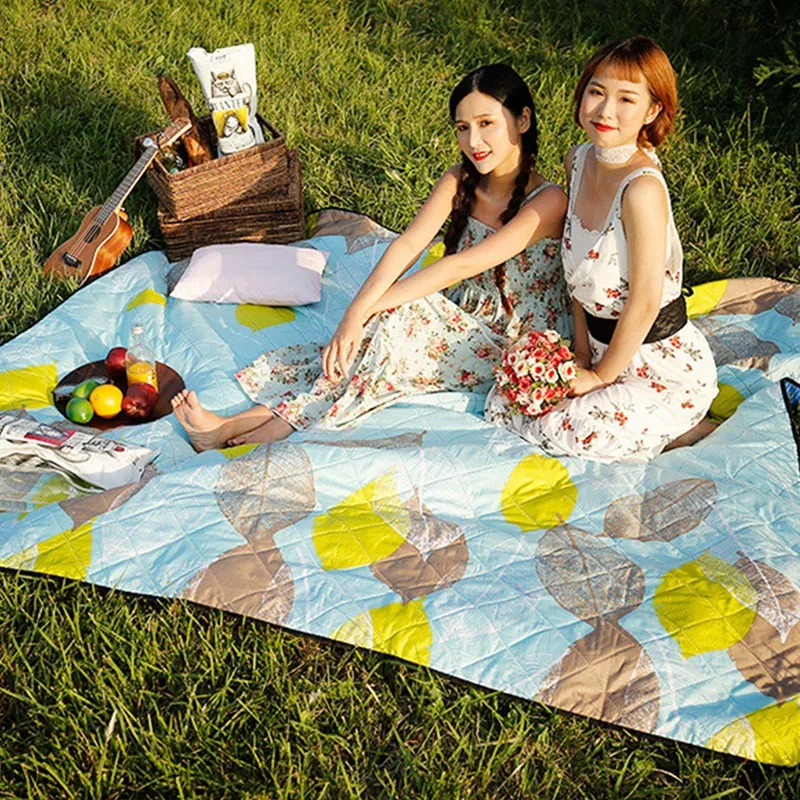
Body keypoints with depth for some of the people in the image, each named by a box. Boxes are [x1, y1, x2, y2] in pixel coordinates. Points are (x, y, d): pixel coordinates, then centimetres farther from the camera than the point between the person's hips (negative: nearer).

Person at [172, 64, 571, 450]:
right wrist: (355, 313, -30)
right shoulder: (460, 181, 0)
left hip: (507, 347, -6)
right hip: (459, 325, 6)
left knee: (399, 317, -30)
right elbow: (407, 245, -14)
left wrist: (366, 311, -27)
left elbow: (462, 266, -26)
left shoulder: (547, 201, -19)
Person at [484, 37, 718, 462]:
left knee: (557, 430, -21)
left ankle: (684, 430, 1)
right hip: (605, 349, 8)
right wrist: (581, 353, 3)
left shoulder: (642, 188, -28)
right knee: (501, 403, 7)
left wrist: (600, 376, -11)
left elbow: (645, 303, -23)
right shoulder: (578, 161, -2)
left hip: (665, 369, -8)